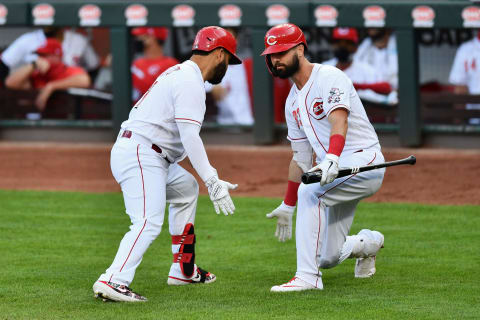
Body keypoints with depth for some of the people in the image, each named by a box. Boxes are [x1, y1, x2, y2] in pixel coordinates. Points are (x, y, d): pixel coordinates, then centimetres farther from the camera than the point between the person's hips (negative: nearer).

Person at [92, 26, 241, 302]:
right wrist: (212, 181, -23)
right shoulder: (190, 82, -11)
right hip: (140, 155, -11)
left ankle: (183, 269, 25)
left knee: (186, 187, 27)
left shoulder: (179, 73, 22)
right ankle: (113, 281, -35)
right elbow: (190, 136, -20)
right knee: (149, 222, -21)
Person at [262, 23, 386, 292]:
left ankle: (308, 276, -30)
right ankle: (368, 243, 38)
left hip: (364, 162, -9)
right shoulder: (293, 101, 15)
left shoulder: (329, 78, -11)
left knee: (310, 192, -32)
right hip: (335, 169, 9)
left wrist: (332, 159, -48)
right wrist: (287, 206, 19)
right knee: (328, 257, 5)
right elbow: (301, 156, 20)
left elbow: (339, 121, -30)